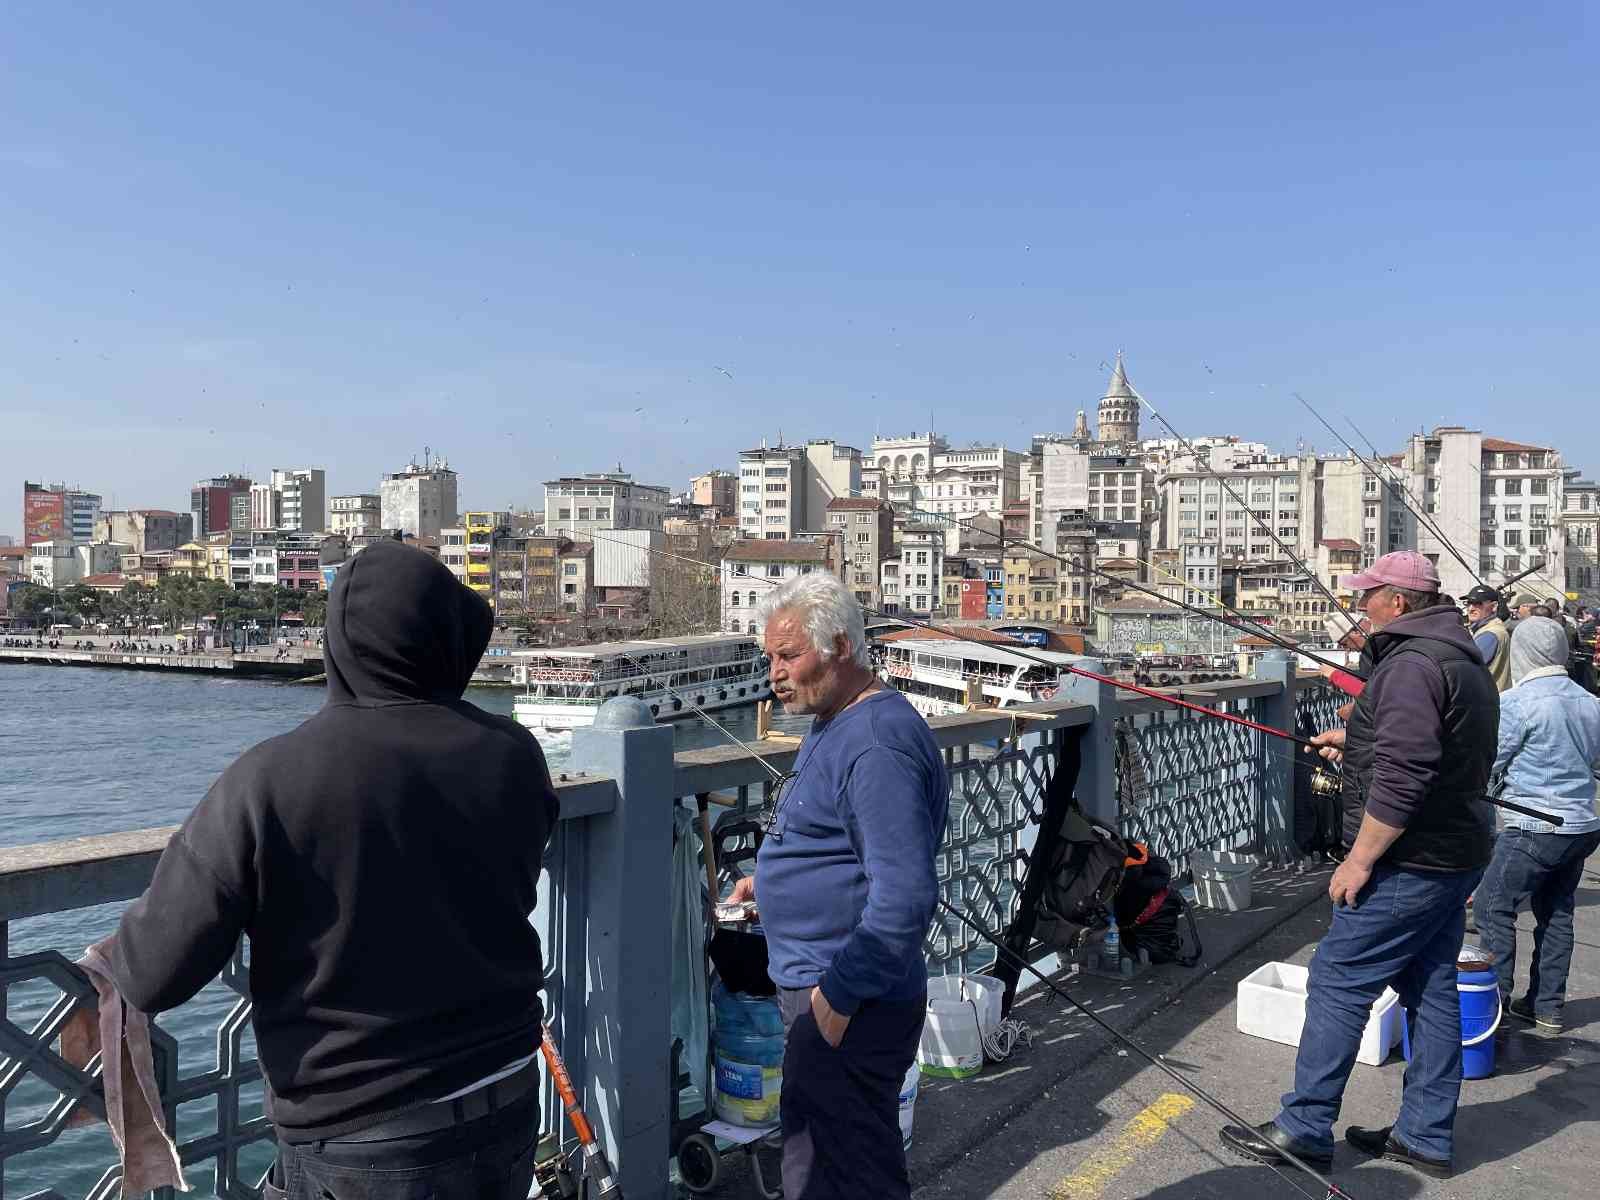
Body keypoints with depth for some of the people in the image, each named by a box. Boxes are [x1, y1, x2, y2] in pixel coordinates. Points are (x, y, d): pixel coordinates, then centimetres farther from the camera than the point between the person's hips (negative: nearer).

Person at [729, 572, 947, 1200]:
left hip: (850, 1005, -10)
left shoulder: (877, 745, -24)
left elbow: (903, 895, -28)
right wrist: (772, 882, 15)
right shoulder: (833, 722, 11)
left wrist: (838, 994, -24)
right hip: (818, 984, 10)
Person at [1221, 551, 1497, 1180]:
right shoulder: (1466, 661, 13)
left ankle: (1304, 1129, 4)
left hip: (1408, 866, -10)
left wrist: (1359, 860, -22)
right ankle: (1426, 1136, 23)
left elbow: (1403, 777, -28)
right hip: (1458, 857, 10)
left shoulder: (1410, 665, -21)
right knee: (1432, 991, 14)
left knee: (1337, 983, -4)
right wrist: (1355, 739, 26)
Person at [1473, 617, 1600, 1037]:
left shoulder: (1517, 702, -15)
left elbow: (1488, 763, -10)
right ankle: (1547, 1009, 23)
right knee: (1556, 914, 16)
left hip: (1535, 828, -7)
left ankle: (1493, 1003, 5)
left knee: (1495, 908, 2)